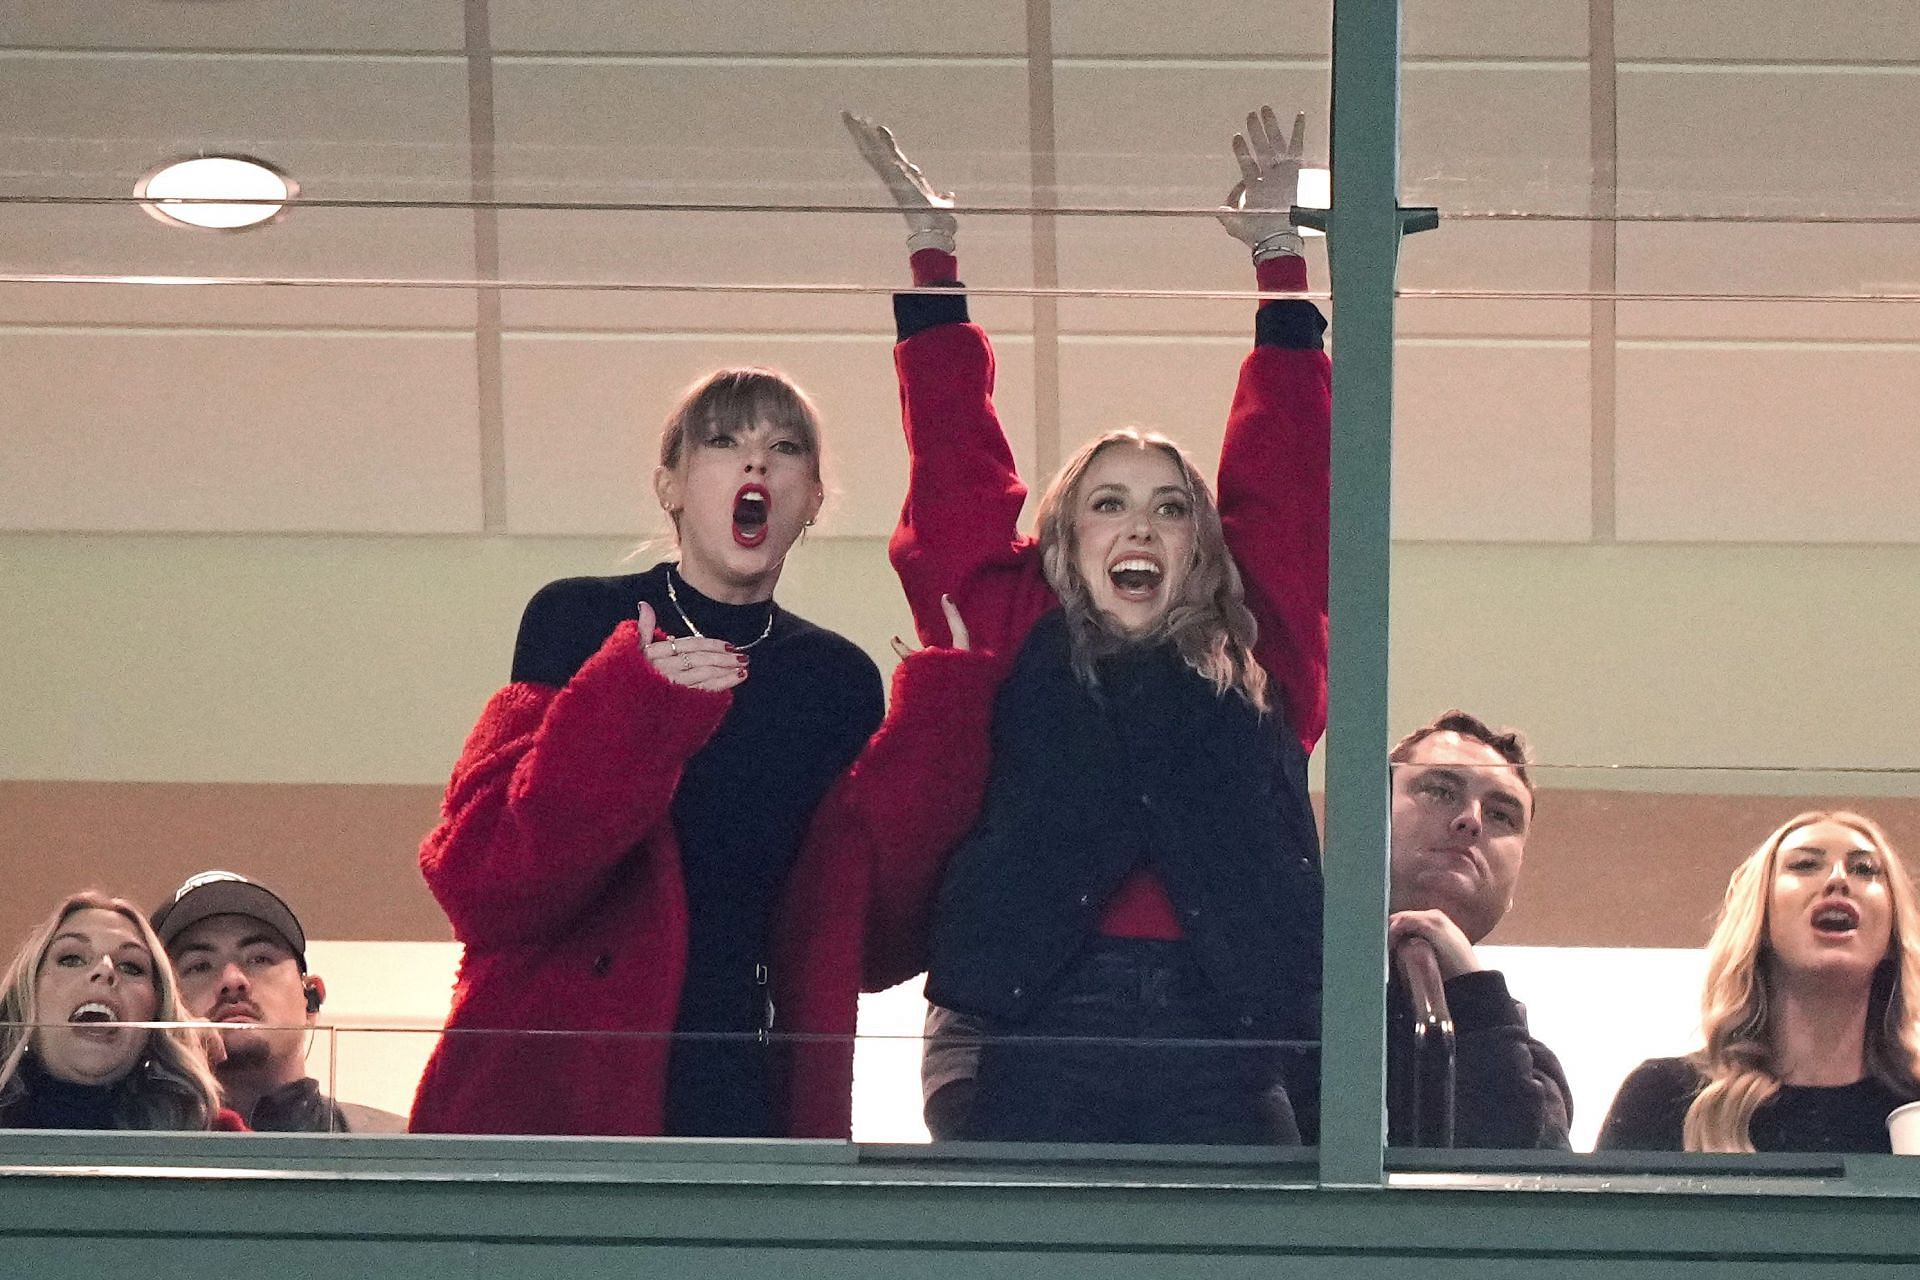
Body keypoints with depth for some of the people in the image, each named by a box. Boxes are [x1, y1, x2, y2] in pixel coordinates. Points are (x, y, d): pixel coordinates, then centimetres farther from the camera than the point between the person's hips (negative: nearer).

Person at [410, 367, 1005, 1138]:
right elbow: (480, 885, -7)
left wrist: (944, 721, -1)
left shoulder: (839, 682, 13)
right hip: (558, 1096, -3)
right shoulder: (578, 625, 3)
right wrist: (633, 710, -19)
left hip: (750, 1097, 3)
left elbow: (870, 939, 5)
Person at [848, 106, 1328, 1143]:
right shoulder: (1021, 647, 14)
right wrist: (930, 247, 17)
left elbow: (1284, 481, 19)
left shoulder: (1258, 661, 16)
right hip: (1045, 1047, -1)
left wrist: (1277, 254, 19)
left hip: (1221, 1048, 1)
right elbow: (958, 466, 15)